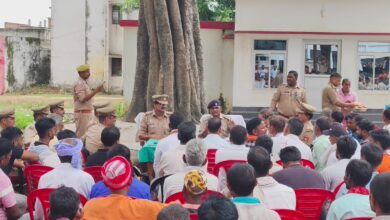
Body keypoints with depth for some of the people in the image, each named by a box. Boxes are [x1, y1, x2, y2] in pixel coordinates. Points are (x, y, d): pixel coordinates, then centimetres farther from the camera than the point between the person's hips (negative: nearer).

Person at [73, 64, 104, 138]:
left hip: (87, 112, 10)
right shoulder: (79, 84, -15)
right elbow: (83, 99, -22)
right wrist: (96, 91, -24)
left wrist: (97, 90, 10)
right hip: (82, 113, -10)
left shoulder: (85, 83, 15)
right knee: (81, 135, -6)